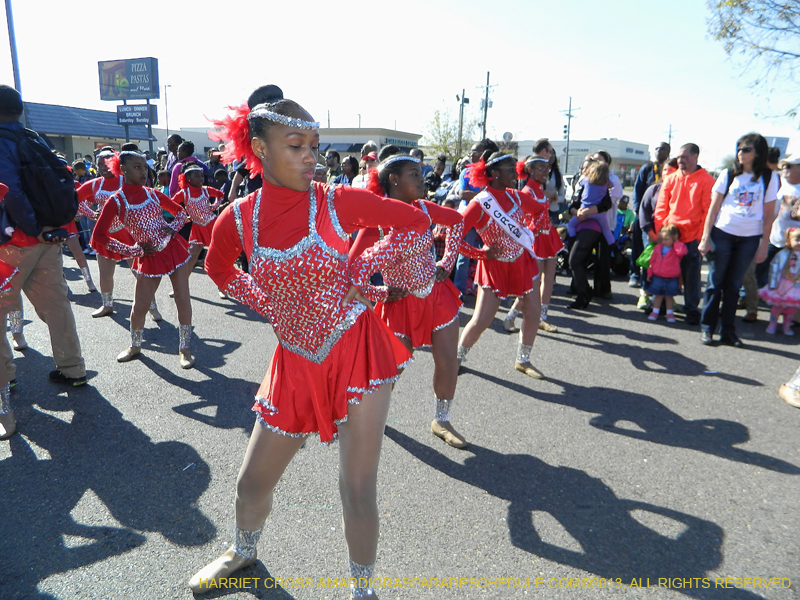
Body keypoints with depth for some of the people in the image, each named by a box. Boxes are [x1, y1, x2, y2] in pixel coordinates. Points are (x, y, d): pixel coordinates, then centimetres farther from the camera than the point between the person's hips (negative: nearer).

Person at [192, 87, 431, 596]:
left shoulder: (336, 201, -11)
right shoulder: (238, 219, -4)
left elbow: (416, 221, 0)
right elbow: (219, 268, 17)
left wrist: (362, 268, -7)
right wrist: (266, 304, 6)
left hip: (357, 353, -3)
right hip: (295, 366, 3)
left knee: (358, 491, 3)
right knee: (253, 484, 17)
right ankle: (243, 551, 51)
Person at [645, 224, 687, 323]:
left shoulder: (677, 249, -7)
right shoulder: (658, 247, 4)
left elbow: (682, 251, -34)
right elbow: (652, 261, 10)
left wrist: (676, 242, -19)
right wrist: (650, 274, 10)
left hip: (672, 279, -3)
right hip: (658, 277, 3)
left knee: (668, 296, 8)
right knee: (658, 295, 11)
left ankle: (669, 313, 20)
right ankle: (655, 312, 19)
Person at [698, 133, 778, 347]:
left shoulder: (769, 178, 3)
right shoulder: (728, 175, 2)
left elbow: (768, 216, 3)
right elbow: (713, 208, 2)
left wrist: (764, 245, 0)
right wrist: (705, 238, -4)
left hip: (749, 239, 1)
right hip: (722, 234, 0)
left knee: (734, 285, 6)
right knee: (715, 283, 2)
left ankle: (728, 332, 14)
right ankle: (707, 328, 11)